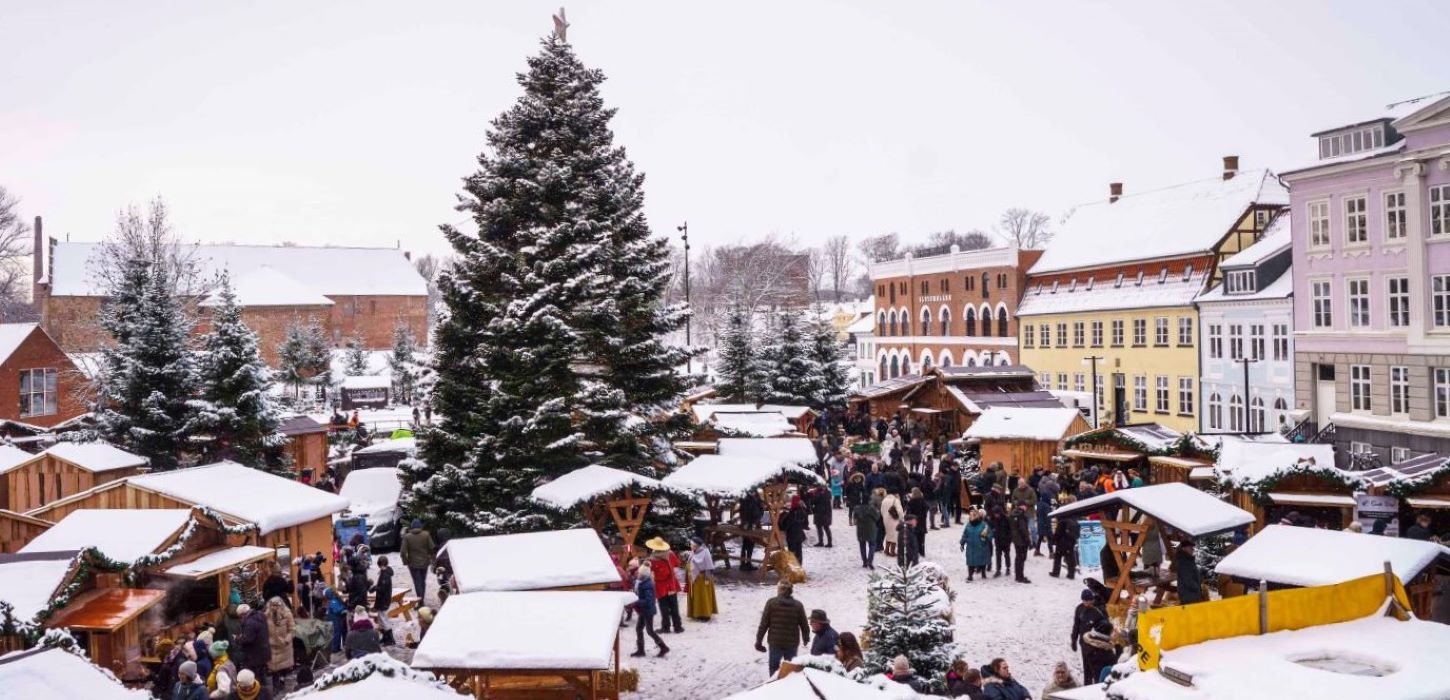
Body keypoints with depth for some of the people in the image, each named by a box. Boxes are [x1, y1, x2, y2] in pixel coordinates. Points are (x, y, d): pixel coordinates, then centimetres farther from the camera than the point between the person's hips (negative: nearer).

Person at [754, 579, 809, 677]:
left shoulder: (771, 603, -8)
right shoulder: (798, 605, -3)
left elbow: (763, 624, -7)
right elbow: (804, 625, 4)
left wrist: (758, 641, 1)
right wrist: (806, 639, 22)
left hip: (775, 643, -1)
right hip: (792, 643, 1)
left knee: (774, 669, 13)